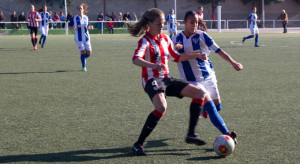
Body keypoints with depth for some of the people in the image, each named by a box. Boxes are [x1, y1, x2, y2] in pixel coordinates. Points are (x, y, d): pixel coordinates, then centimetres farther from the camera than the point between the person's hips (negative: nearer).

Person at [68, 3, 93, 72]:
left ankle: (83, 58, 33)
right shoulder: (74, 18, -5)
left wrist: (90, 27, -6)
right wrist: (72, 28, -21)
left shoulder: (86, 18, 5)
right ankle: (83, 67, 7)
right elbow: (69, 27, 1)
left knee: (89, 53, 1)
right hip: (79, 38, -3)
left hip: (86, 38, 3)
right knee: (83, 52, -9)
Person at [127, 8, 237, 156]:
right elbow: (136, 59, -32)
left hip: (166, 79, 8)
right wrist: (152, 65, -50)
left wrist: (195, 56, 15)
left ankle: (191, 134, 0)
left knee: (200, 93, 1)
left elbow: (177, 58, 26)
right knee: (161, 107, -36)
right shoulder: (145, 41, -12)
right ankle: (138, 145, -25)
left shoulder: (165, 39, 12)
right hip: (152, 80, -8)